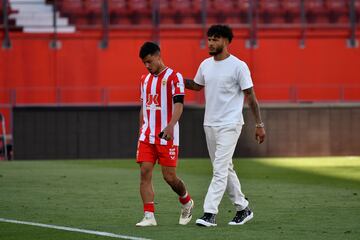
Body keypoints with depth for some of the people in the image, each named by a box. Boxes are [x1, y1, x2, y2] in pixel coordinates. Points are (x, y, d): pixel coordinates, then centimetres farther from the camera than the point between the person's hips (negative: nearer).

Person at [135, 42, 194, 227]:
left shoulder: (174, 77, -6)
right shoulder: (145, 79, 15)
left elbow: (178, 104, -16)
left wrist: (170, 126, -31)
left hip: (167, 136, -6)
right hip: (147, 136, 6)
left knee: (169, 176, -3)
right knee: (145, 173, -7)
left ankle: (186, 202, 26)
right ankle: (149, 216, -7)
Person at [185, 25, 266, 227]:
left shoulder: (238, 66, -10)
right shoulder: (206, 65, 9)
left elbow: (251, 96, -8)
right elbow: (197, 85, 26)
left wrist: (259, 124, -9)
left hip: (230, 125, -7)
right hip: (209, 124, 7)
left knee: (220, 169, -13)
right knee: (225, 169, 12)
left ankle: (210, 213, -19)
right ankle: (243, 208, 23)